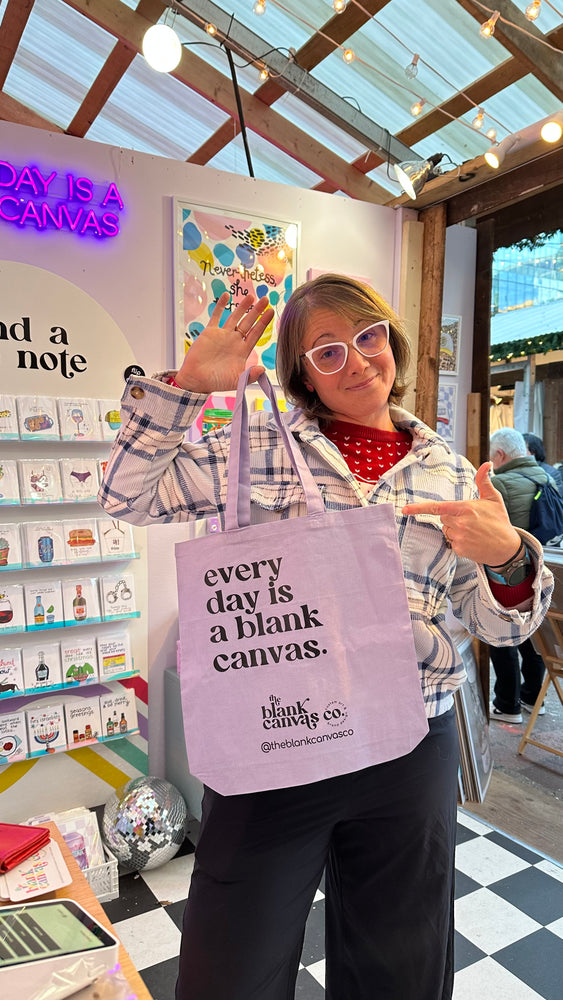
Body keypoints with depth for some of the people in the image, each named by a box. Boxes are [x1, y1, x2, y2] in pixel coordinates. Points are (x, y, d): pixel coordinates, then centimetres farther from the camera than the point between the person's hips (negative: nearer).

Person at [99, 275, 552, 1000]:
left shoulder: (451, 473, 5)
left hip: (409, 751, 2)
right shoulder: (262, 447, 1)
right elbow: (129, 498, -1)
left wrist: (507, 556, -17)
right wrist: (186, 384, -10)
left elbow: (498, 624, 6)